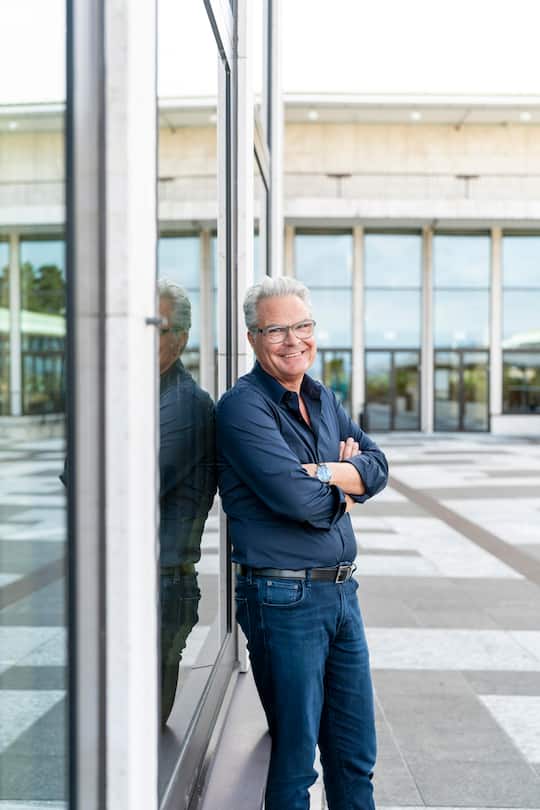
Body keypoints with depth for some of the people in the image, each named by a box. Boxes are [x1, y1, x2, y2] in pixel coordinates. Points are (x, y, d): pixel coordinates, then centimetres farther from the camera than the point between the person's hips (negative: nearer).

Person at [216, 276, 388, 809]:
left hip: (341, 590, 7)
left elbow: (377, 465, 5)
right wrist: (344, 491, -3)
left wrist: (325, 473, -13)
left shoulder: (323, 400, 12)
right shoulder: (243, 406, -13)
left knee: (356, 752, 18)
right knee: (295, 755, 6)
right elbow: (297, 497, -23)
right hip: (284, 599, -7)